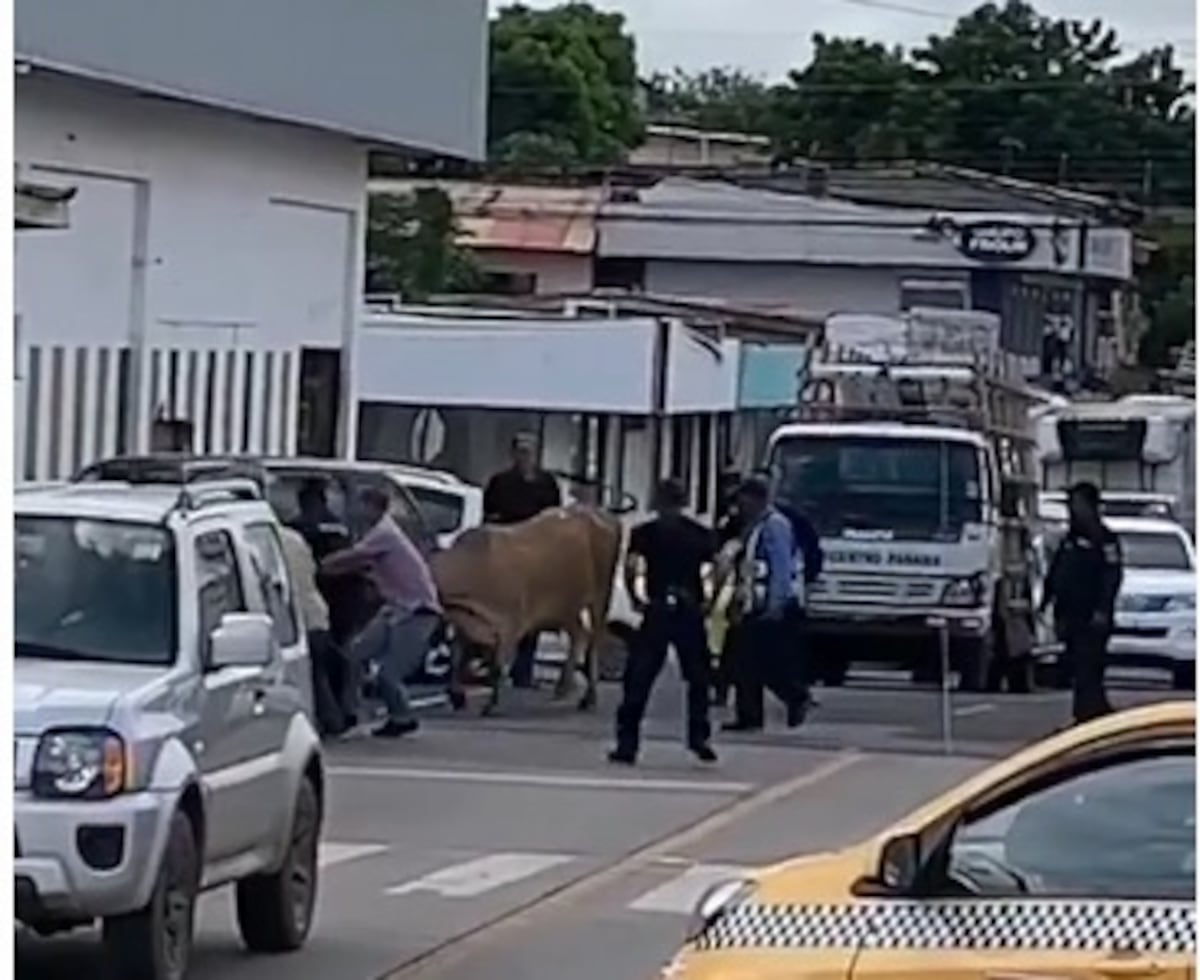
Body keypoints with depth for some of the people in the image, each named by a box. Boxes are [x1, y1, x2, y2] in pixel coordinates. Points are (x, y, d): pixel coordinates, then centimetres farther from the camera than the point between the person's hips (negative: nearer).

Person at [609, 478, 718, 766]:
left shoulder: (645, 532, 2)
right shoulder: (702, 534, 8)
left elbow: (630, 566, -13)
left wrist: (634, 597, -2)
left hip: (657, 611, -2)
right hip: (691, 610, 2)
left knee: (638, 680, 2)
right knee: (698, 678, 15)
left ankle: (627, 745, -2)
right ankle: (699, 739, 12)